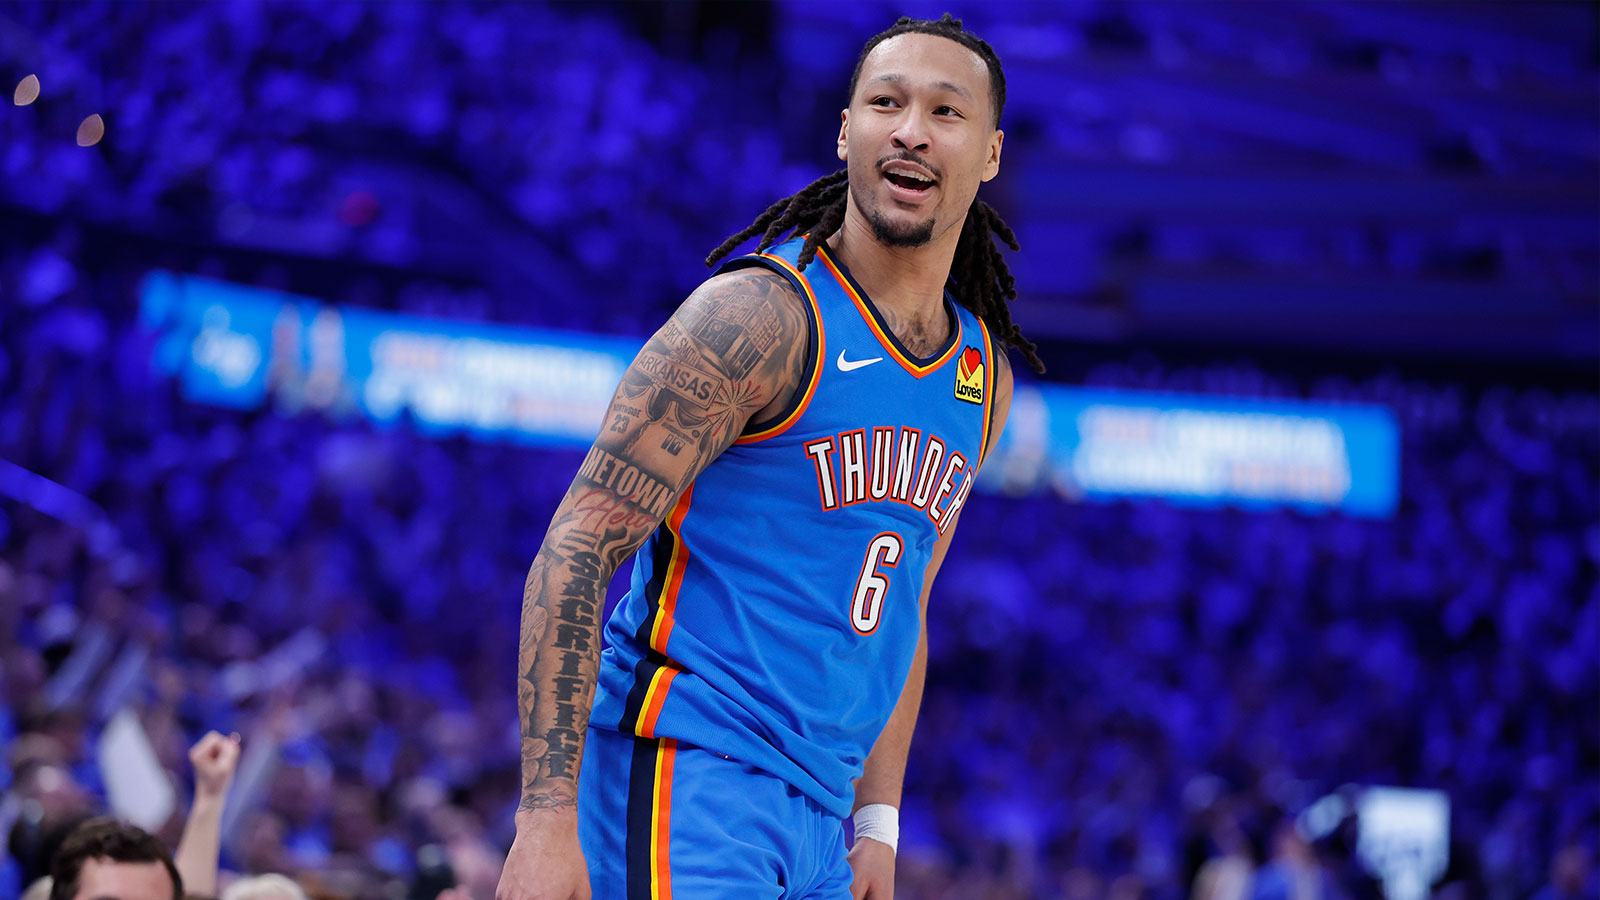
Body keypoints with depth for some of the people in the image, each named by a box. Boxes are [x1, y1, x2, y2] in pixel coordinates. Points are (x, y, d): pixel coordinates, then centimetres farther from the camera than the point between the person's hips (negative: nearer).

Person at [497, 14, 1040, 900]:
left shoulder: (982, 379, 13)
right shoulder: (760, 315, -11)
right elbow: (574, 551, -15)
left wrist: (875, 825, 17)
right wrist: (548, 818, -22)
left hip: (814, 820, 8)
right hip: (686, 770, -8)